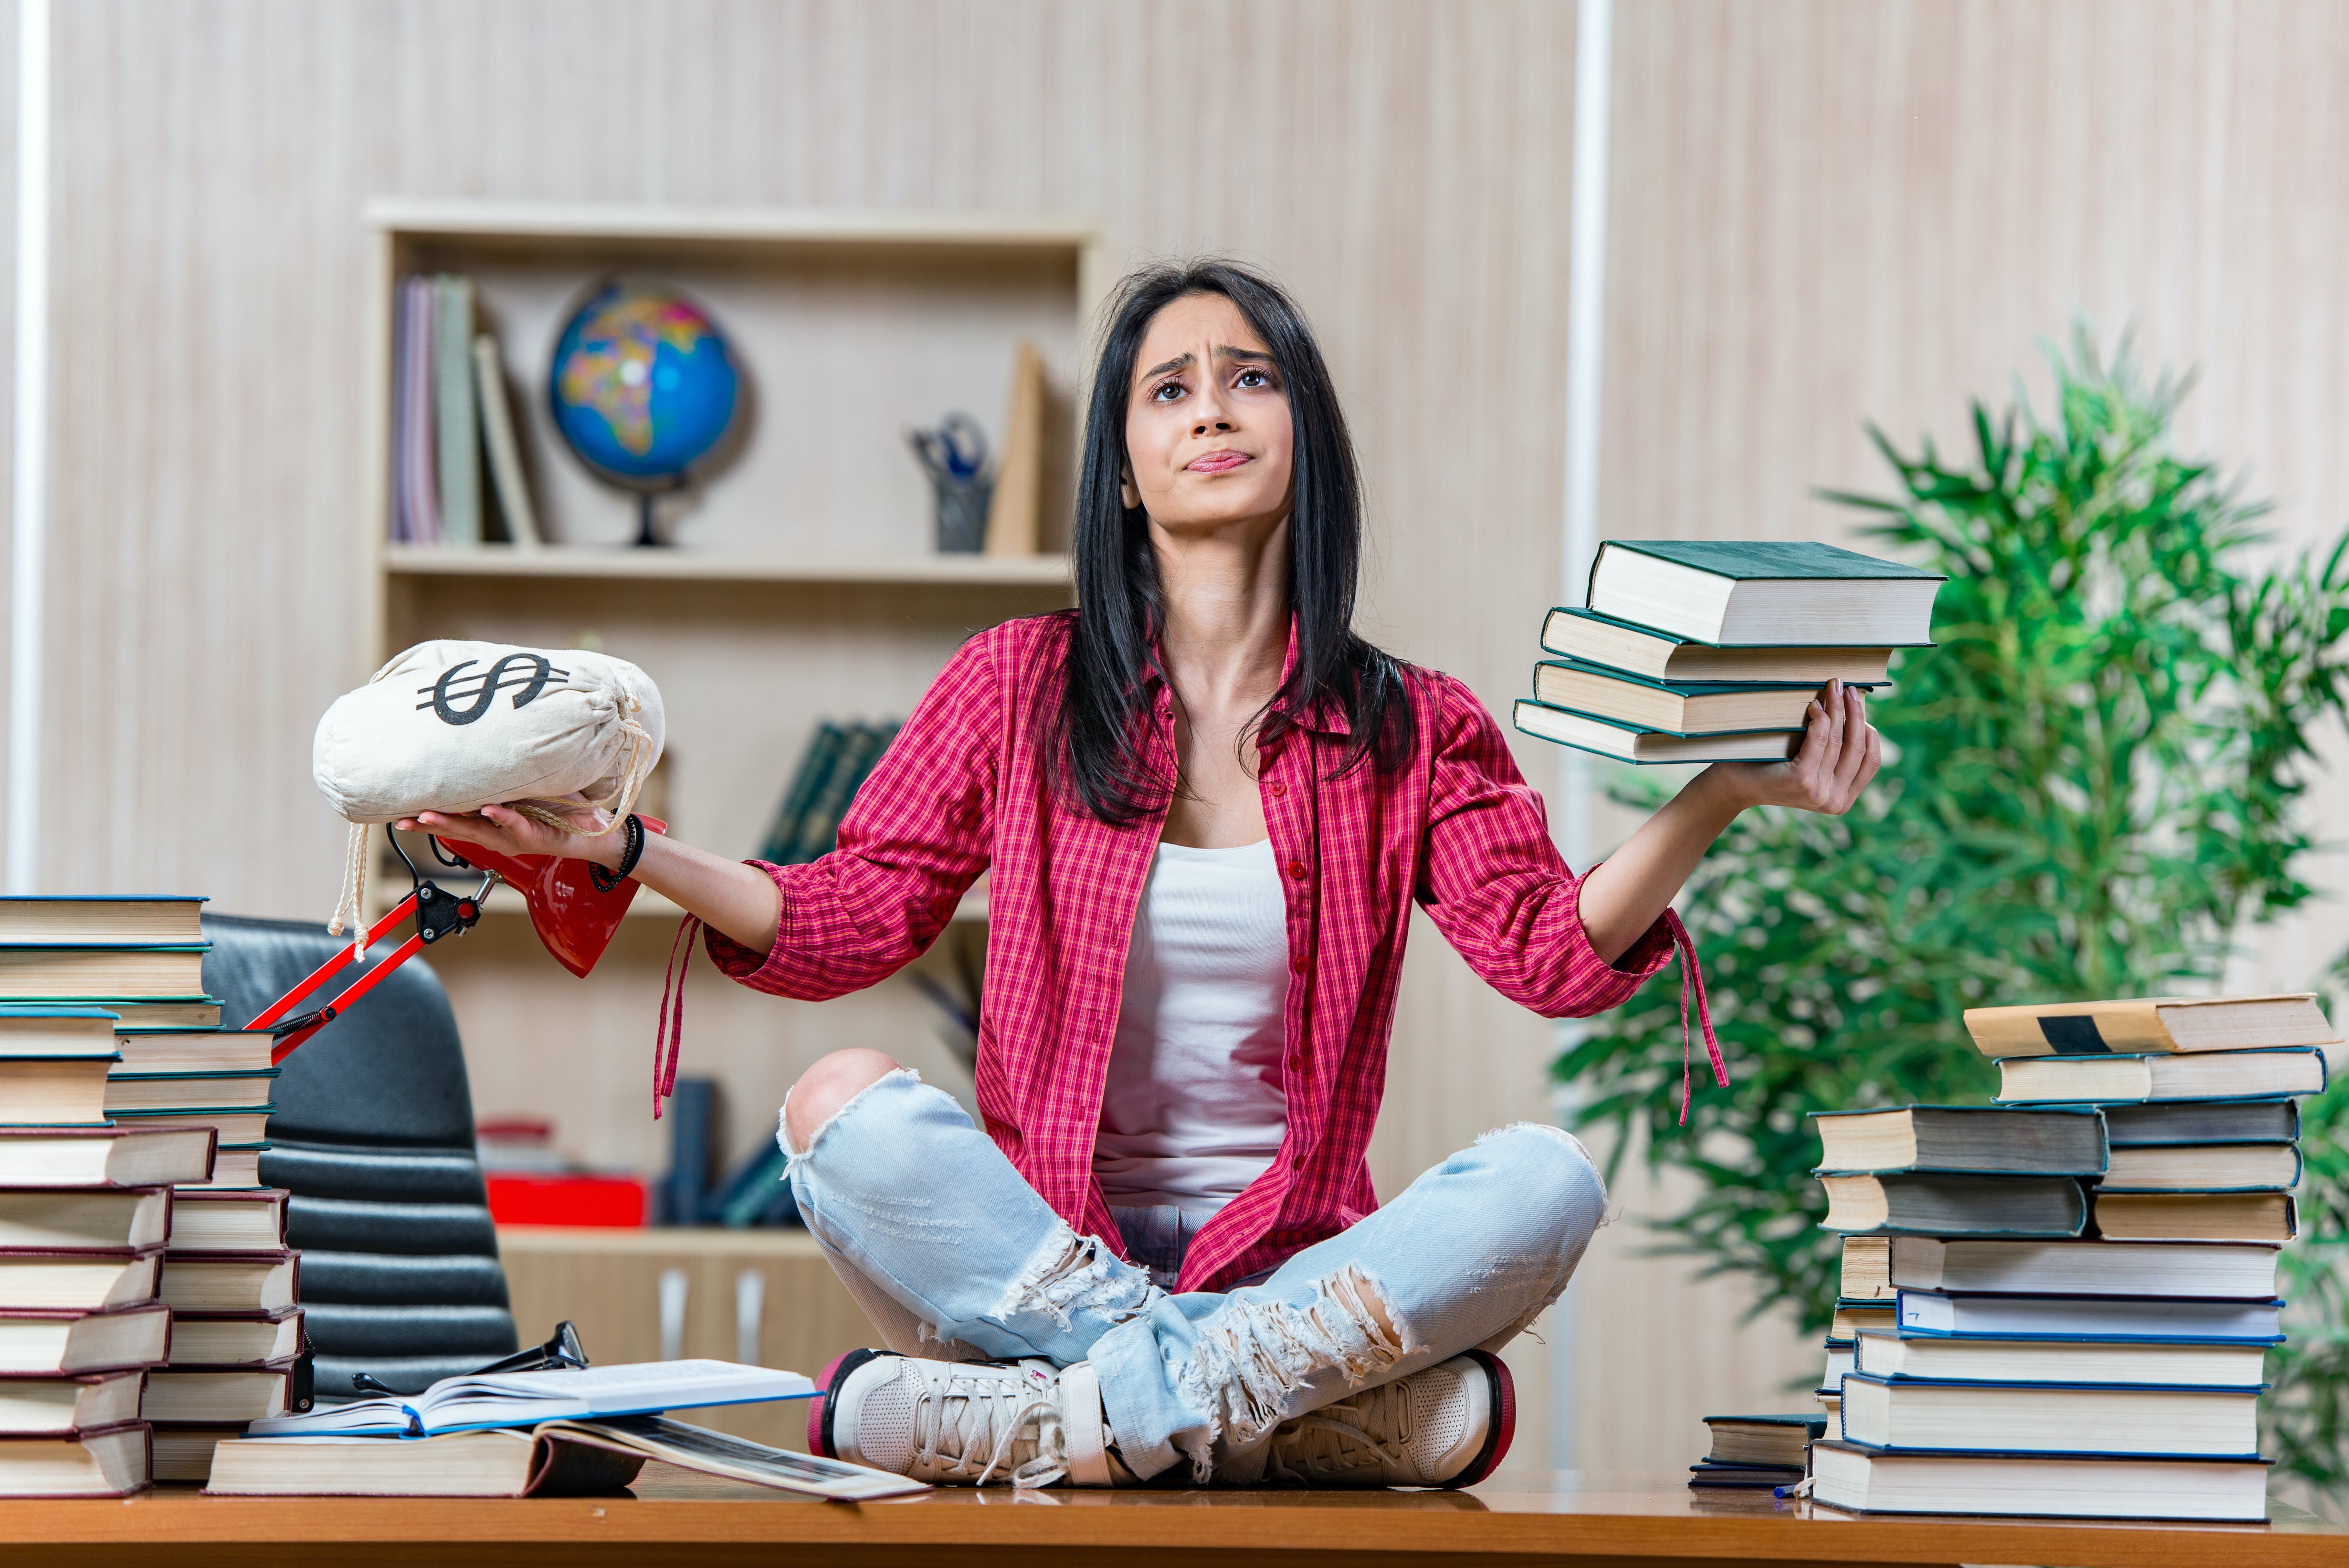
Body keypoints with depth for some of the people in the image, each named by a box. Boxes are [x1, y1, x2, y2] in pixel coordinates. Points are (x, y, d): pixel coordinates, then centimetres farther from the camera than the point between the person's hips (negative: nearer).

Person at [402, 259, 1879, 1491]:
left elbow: (1557, 954, -2)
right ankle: (1315, 1396, -34)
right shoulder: (1018, 688, 10)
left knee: (1546, 1177, -28)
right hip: (1037, 1240, 0)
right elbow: (851, 922, 7)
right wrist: (622, 848, -5)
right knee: (848, 1108, -30)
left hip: (1293, 1255, 0)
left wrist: (1718, 797, -16)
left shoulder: (1409, 730, 9)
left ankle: (1087, 1412, -35)